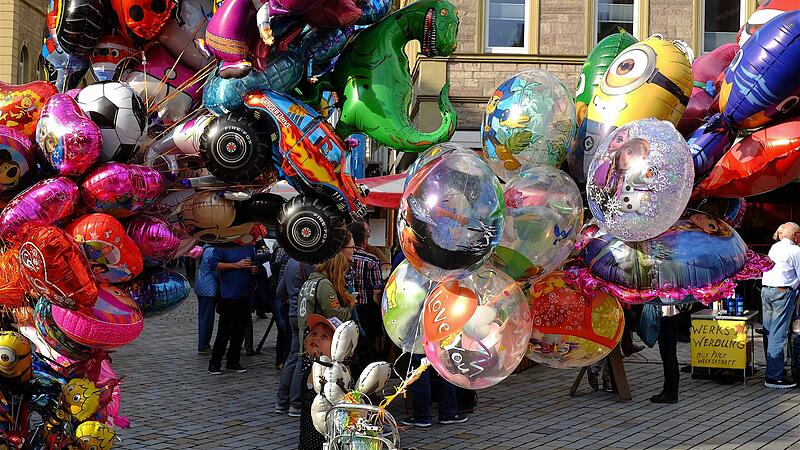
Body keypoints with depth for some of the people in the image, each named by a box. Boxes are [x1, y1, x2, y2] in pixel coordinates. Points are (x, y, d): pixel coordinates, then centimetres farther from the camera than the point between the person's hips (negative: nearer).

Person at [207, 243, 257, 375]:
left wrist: (254, 269, 3)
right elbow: (214, 264, -12)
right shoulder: (223, 245, -5)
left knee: (240, 331, 10)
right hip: (228, 296, -6)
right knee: (224, 331, -5)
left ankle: (233, 361, 20)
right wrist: (236, 265, -15)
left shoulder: (249, 246, 13)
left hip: (245, 295, 6)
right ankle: (214, 364, 4)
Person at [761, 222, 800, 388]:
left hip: (766, 290, 7)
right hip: (783, 292, -7)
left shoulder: (774, 247, 14)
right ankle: (773, 376, -9)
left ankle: (772, 368, 21)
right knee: (778, 334, -7)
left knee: (768, 332, 12)